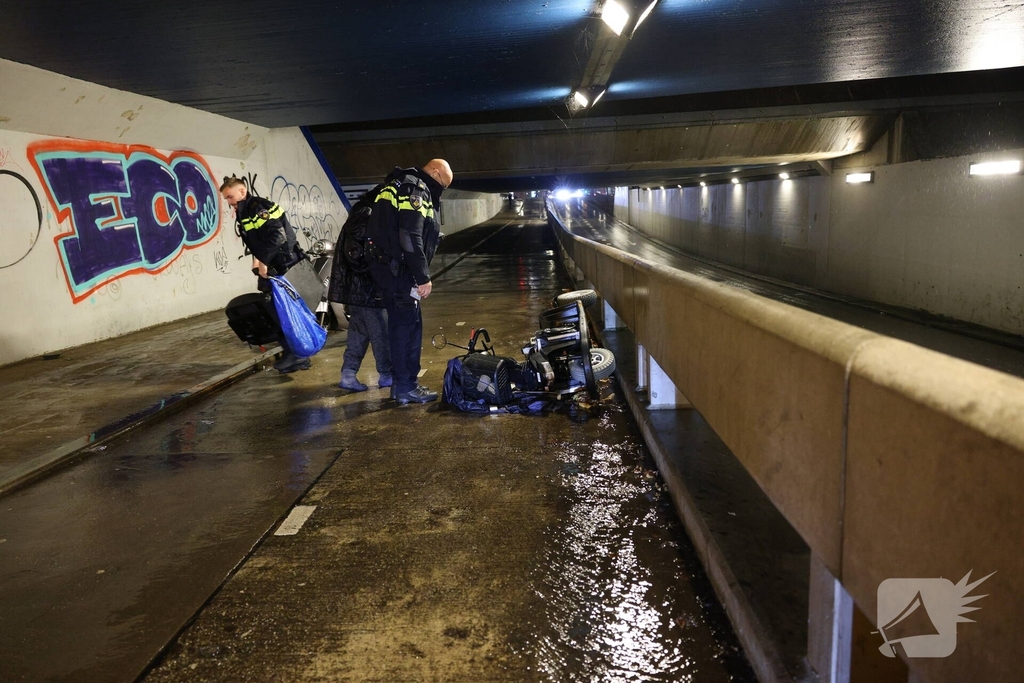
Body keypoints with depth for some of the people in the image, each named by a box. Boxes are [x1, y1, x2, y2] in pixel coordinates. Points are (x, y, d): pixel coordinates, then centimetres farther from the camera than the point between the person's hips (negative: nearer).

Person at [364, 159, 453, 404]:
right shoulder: (417, 190, -12)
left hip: (387, 266, 10)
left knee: (401, 324, 15)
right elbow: (411, 239, -22)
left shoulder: (401, 185, 20)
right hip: (397, 270, -10)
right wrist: (423, 278, -19)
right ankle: (406, 387, 2)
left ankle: (401, 382, 22)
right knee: (408, 326, -5)